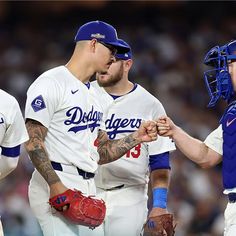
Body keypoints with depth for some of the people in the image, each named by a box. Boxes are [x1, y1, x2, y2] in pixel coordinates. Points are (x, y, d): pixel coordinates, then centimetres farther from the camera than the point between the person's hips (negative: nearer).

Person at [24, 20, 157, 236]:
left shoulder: (93, 95, 23)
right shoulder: (51, 83, -6)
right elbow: (33, 141, -15)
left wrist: (136, 138, 9)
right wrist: (55, 185, -23)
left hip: (88, 191, 9)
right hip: (56, 188, -9)